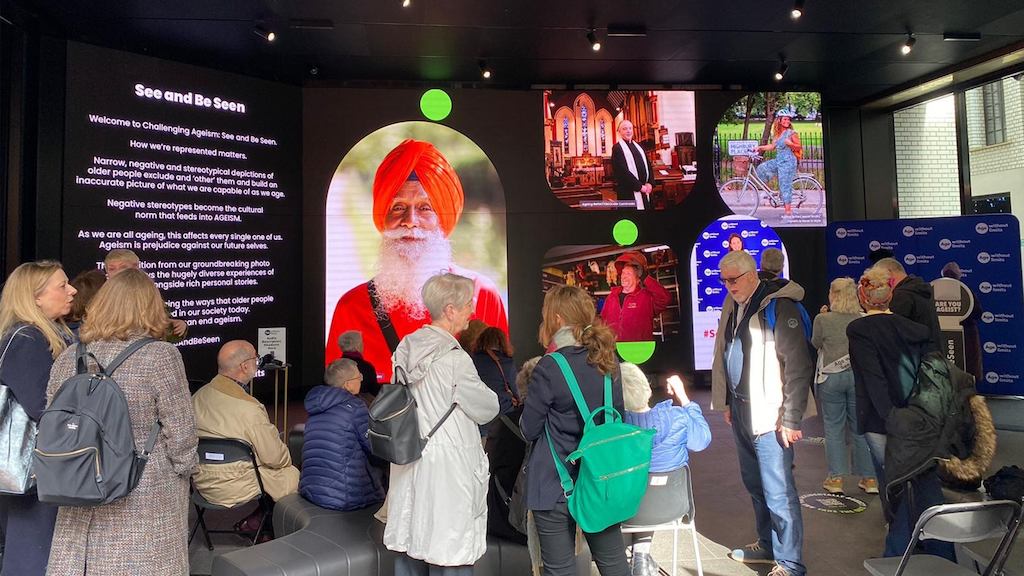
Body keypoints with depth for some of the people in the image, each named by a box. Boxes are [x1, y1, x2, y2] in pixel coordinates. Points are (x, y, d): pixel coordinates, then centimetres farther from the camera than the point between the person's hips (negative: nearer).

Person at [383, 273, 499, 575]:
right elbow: (487, 409, -9)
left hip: (410, 462, 8)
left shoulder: (406, 348, 4)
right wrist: (488, 394, 10)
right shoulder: (453, 358, -19)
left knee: (411, 550, 16)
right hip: (446, 468, -8)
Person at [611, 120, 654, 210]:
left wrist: (650, 183, -3)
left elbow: (648, 165, 14)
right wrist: (639, 186, -16)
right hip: (628, 192, -7)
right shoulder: (617, 148, -7)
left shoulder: (638, 146, 15)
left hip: (644, 189, 7)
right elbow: (623, 171, -16)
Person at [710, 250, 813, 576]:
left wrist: (791, 419, -16)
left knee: (778, 492, -2)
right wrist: (727, 402, 17)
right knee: (755, 484, 17)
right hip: (740, 411, 7)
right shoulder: (733, 305, 10)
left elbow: (798, 365, -16)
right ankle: (767, 545, 33)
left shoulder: (778, 305, -14)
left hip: (769, 415, -7)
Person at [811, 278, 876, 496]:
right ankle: (869, 478, 19)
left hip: (831, 377, -2)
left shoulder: (823, 319, -11)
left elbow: (816, 344, 4)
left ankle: (836, 478, 11)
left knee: (833, 427, 7)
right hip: (859, 375, 3)